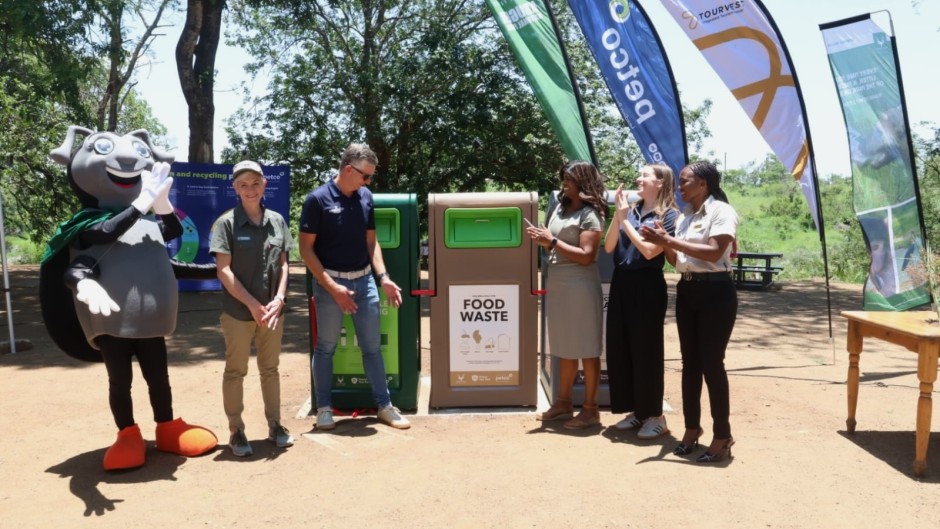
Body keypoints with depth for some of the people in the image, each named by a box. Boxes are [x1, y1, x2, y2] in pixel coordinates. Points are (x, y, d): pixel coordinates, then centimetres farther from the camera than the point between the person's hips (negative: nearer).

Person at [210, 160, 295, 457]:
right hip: (238, 311, -4)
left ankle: (275, 425, 26)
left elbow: (283, 264, 7)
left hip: (273, 310, 4)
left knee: (270, 369, 14)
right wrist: (252, 304, -14)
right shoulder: (227, 222, -7)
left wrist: (279, 298, -8)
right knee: (235, 371, 7)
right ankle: (236, 431, 19)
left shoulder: (276, 221, 5)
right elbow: (224, 271, -10)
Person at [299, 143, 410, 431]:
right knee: (325, 347, 7)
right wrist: (332, 287, -17)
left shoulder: (365, 197, 4)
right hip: (330, 282, -4)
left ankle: (384, 405, 20)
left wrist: (383, 277, -1)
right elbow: (306, 249, -11)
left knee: (372, 346, 10)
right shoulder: (318, 199, -11)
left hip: (364, 280, 5)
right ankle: (324, 408, 21)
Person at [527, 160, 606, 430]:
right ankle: (563, 403, 23)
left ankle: (590, 409, 9)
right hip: (556, 284, 8)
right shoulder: (559, 208, 13)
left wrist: (552, 240, -16)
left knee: (587, 349, 1)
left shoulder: (590, 214, -9)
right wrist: (542, 240, 0)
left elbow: (586, 256, -17)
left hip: (580, 286, -7)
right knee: (565, 348, 14)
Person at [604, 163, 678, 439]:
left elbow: (650, 251, -16)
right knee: (619, 348, 9)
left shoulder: (669, 215, -6)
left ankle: (655, 415, 12)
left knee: (646, 350, 0)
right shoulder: (631, 210, 11)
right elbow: (609, 247, 4)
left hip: (647, 287, -7)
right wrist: (618, 214, -6)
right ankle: (636, 411, 21)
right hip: (621, 284, 7)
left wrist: (625, 220, -11)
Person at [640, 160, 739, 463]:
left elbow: (714, 253, -21)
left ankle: (723, 436, 7)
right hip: (687, 291, 7)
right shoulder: (684, 216, 14)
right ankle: (692, 428, 21)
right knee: (690, 362, 10)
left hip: (716, 291, -7)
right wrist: (664, 242, -6)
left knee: (711, 363, -5)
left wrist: (671, 241, -21)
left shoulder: (721, 211, -8)